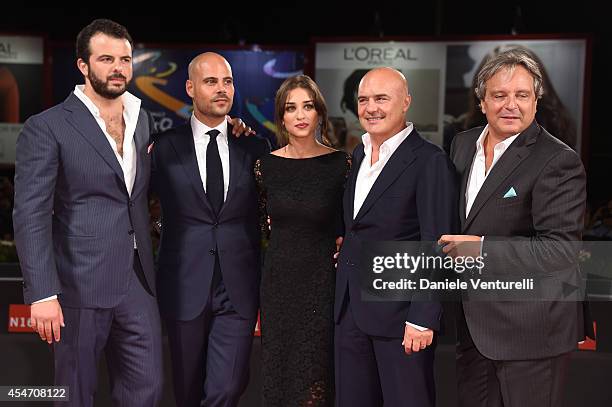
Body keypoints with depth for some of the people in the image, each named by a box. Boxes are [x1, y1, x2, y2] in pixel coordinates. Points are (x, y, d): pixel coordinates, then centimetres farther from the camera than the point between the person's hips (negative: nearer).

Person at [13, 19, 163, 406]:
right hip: (80, 284, -5)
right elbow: (31, 215, -13)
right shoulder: (47, 128, -8)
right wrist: (42, 293, -19)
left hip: (137, 280, 5)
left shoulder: (142, 119, 10)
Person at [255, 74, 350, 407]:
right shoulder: (266, 165, 2)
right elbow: (259, 226, 8)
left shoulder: (340, 164, -5)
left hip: (321, 283, -2)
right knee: (277, 376, 13)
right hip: (277, 283, 3)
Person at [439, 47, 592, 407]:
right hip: (473, 319, 7)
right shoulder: (463, 144, 6)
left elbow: (560, 249, -22)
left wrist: (480, 248, -22)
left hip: (531, 327, -6)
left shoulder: (558, 162, -16)